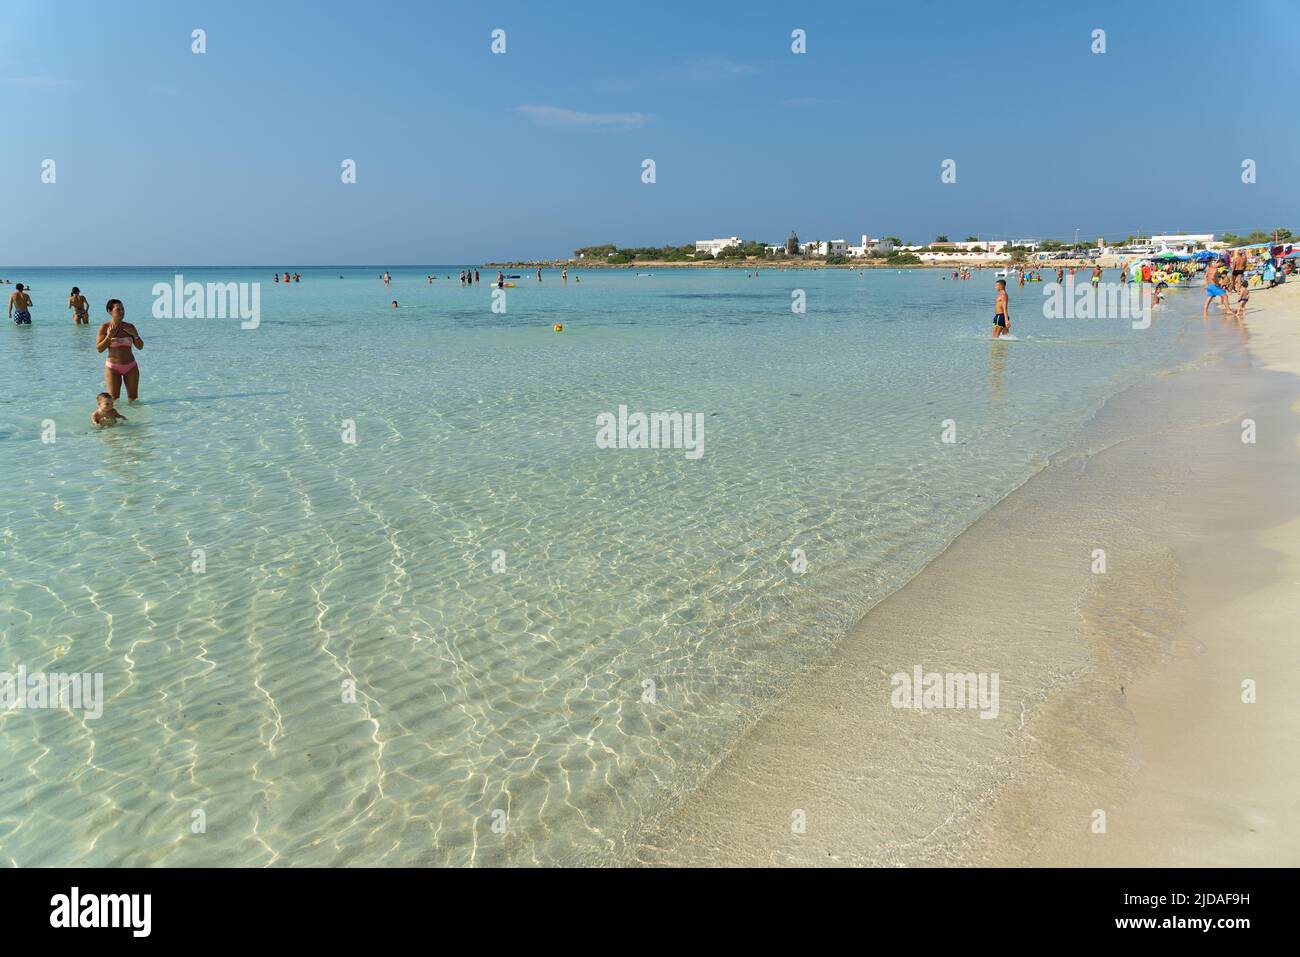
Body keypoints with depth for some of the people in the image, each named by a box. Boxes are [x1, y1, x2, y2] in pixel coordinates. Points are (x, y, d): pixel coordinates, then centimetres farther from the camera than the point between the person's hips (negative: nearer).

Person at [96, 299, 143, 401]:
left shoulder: (129, 327, 3)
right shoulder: (105, 327, -4)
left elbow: (140, 346, 5)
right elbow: (99, 349, -8)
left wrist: (135, 334, -10)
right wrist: (109, 336, -18)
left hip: (131, 367, 3)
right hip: (113, 367, -3)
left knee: (134, 398, 6)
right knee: (114, 400, -3)